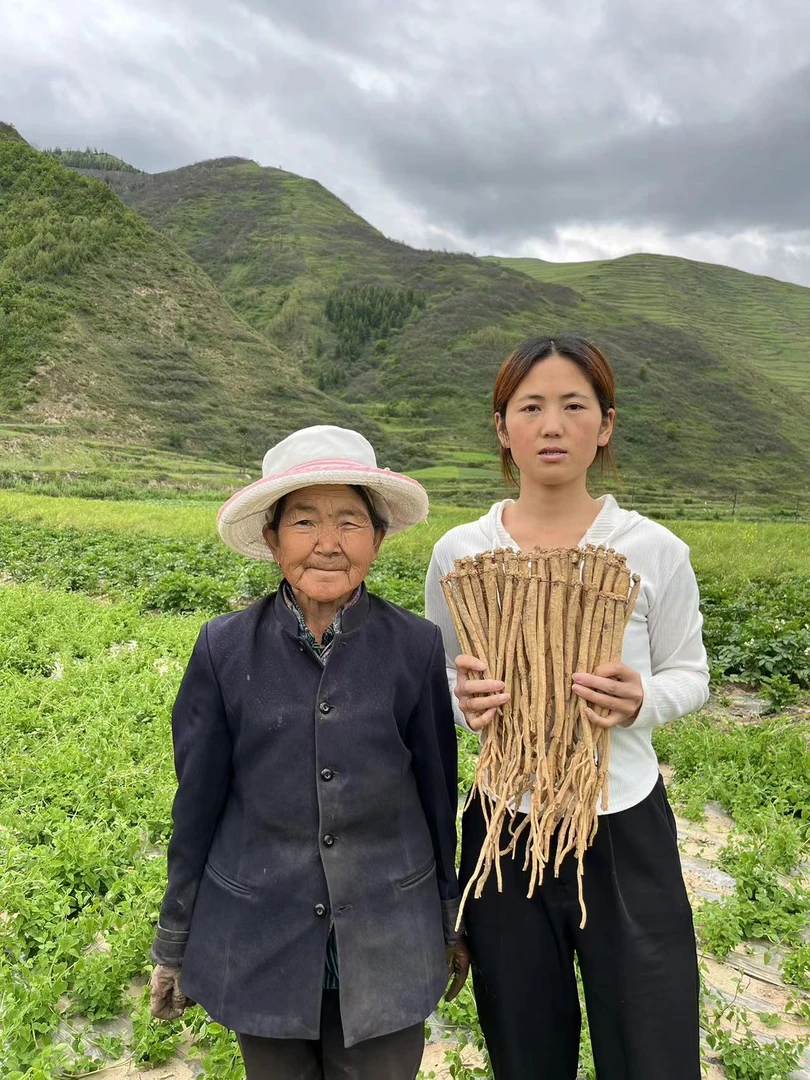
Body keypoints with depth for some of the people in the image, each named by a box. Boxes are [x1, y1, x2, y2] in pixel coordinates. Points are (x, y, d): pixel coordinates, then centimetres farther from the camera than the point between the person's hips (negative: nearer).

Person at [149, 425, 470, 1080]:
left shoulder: (416, 646, -11)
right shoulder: (225, 649, -11)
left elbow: (438, 792, -1)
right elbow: (198, 804, -1)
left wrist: (453, 923, 10)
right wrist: (174, 944, 7)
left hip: (387, 942, 0)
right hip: (259, 943, 1)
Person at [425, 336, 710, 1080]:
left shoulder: (654, 549, -8)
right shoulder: (459, 552, -5)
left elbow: (690, 674, 3)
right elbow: (436, 683, 5)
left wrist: (641, 702, -19)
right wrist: (464, 702, -19)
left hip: (628, 832, -1)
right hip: (506, 832, 1)